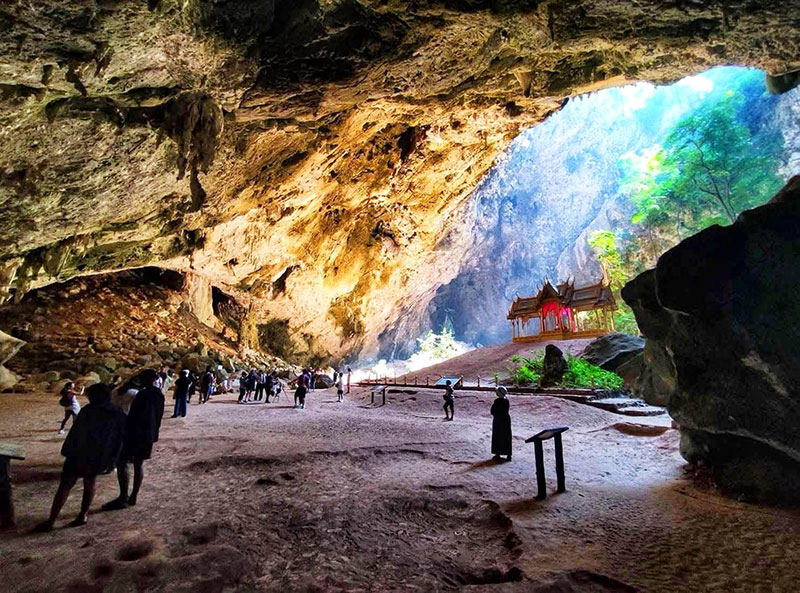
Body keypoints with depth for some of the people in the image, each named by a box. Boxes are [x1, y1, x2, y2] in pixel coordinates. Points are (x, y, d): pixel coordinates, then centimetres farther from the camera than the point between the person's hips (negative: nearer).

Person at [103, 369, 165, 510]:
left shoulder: (143, 394, -17)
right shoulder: (160, 395, 10)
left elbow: (134, 416, -18)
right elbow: (159, 416, 15)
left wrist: (127, 432, -12)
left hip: (136, 433, -8)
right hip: (149, 435, 8)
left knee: (122, 462, -1)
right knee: (139, 463, 12)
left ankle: (123, 498, -1)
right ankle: (133, 497, 16)